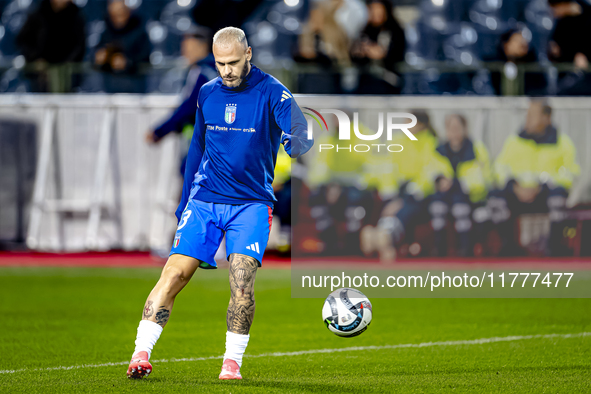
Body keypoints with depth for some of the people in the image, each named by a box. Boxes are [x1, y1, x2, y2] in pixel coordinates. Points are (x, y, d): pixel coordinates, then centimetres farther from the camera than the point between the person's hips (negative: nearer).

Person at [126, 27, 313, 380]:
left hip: (251, 204, -3)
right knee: (174, 274, -8)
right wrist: (185, 203, 20)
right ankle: (141, 354, -6)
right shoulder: (207, 94, 9)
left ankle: (233, 362, -3)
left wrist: (297, 143, -45)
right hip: (204, 201, 3)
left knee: (242, 282, -18)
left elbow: (299, 133, -20)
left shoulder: (272, 93, -6)